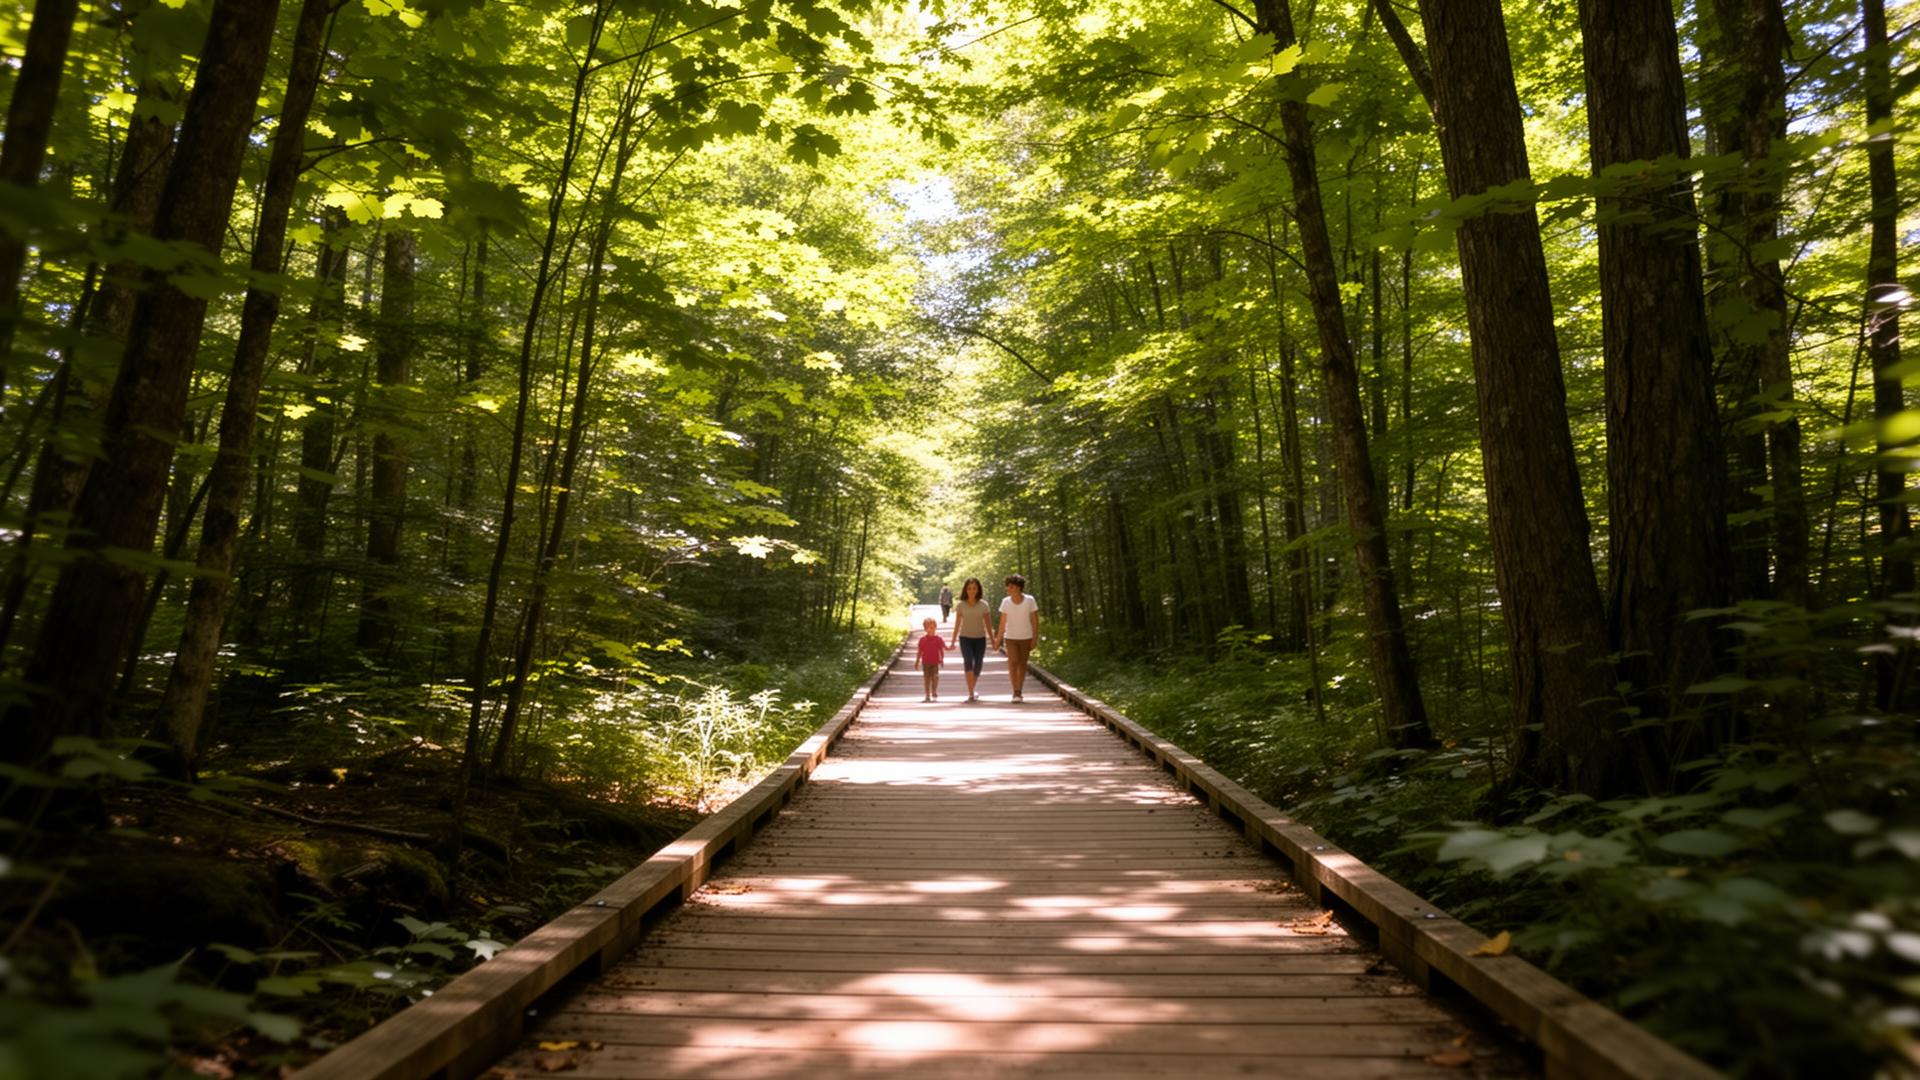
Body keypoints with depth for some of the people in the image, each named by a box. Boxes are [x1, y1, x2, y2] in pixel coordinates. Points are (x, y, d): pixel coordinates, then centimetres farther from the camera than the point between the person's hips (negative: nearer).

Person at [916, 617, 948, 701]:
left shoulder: (938, 639, -1)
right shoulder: (922, 640, 4)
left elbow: (942, 650, 2)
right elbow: (920, 652, 8)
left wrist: (942, 659, -7)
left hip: (935, 662, -2)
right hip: (926, 662, 2)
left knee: (934, 677, -4)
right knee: (927, 678, 4)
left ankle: (934, 693, 7)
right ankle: (927, 695, 9)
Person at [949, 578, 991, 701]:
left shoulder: (983, 605, 0)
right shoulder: (961, 605, -1)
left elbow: (988, 623, 5)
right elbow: (957, 624, 4)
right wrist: (953, 641, 4)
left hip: (980, 638, 2)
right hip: (965, 638, -1)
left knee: (977, 666, 3)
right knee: (968, 662, -20)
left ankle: (972, 691, 26)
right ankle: (971, 693, -23)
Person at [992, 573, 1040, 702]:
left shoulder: (1030, 601, -12)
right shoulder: (1005, 602, -8)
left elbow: (1035, 621, -7)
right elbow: (1002, 623, -2)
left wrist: (1035, 639, -11)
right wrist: (998, 640, -3)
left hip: (1026, 638, 0)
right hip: (1010, 638, 0)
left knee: (1022, 664, 7)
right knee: (1013, 663, -13)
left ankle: (1019, 692, 19)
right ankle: (1016, 692, -8)